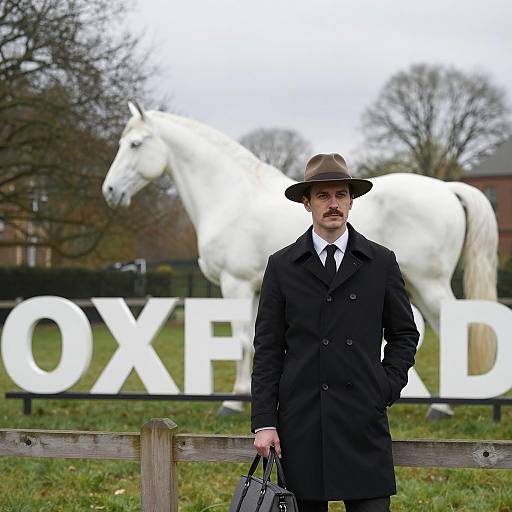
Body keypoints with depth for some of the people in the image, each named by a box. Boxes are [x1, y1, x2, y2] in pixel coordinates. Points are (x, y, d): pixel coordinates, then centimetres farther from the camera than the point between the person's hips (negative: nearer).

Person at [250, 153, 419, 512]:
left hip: (363, 419, 0)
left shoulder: (381, 262, 7)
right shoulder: (282, 266, 5)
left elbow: (404, 333, 15)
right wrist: (264, 422, -2)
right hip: (300, 420, 0)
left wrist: (389, 388, 2)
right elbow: (268, 348, 4)